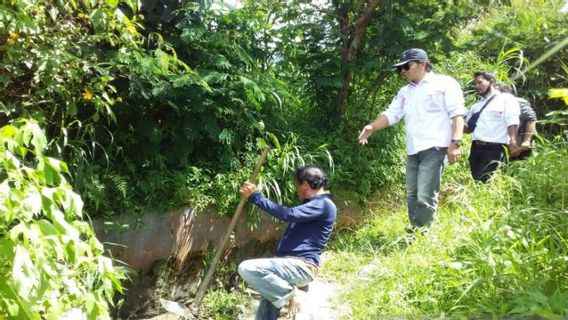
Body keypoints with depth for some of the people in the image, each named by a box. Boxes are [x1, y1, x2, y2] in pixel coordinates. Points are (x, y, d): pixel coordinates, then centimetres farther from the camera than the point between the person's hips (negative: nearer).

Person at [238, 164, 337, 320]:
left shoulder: (324, 204, -11)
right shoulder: (314, 204, 23)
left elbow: (289, 214, -23)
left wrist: (255, 197, -18)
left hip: (302, 266, -10)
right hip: (292, 264, 10)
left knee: (247, 268, -26)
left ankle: (288, 295, -11)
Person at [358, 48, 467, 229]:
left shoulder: (444, 83, 1)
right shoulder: (405, 92, 21)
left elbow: (457, 114, -6)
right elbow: (390, 114, 16)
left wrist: (455, 142, -17)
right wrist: (371, 127, -3)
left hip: (434, 147, -7)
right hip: (413, 150, 7)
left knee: (425, 197, -13)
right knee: (412, 196, 9)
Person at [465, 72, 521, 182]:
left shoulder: (506, 99, 4)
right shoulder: (476, 105, 24)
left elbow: (512, 122, -8)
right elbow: (468, 127, 25)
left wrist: (512, 141, -22)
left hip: (494, 149, -6)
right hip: (476, 149, 7)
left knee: (486, 182, -14)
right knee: (477, 181, 8)